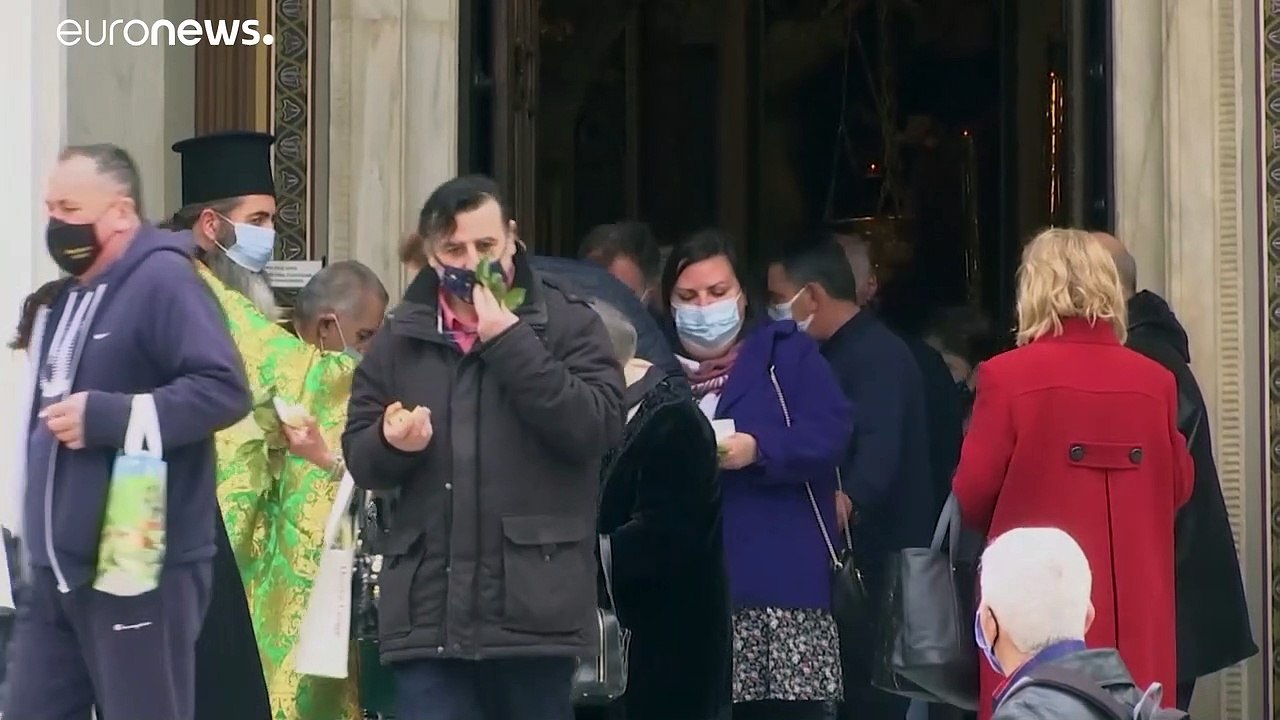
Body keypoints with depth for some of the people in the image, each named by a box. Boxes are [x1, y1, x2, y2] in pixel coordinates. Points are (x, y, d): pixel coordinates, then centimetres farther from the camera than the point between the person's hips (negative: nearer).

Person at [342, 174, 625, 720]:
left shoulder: (568, 323, 2)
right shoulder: (399, 339, 12)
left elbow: (595, 427, -12)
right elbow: (359, 458, 13)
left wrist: (510, 340, -13)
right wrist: (391, 442, -11)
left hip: (534, 606, -2)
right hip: (428, 608, 2)